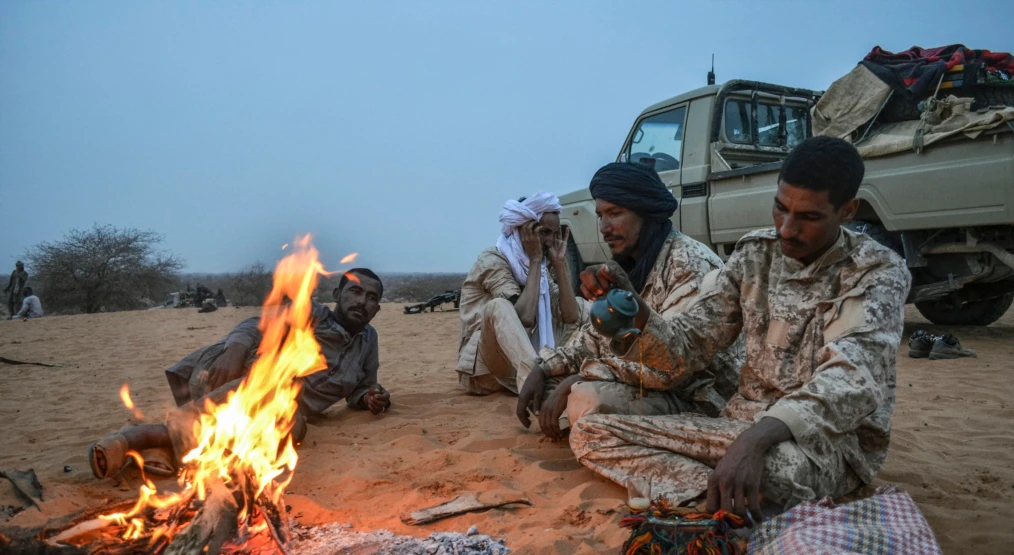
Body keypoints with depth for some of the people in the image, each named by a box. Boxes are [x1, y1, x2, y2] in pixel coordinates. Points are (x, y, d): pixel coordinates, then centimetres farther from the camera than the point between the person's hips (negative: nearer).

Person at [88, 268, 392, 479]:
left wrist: (371, 398, 5)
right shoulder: (312, 313, 9)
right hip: (243, 373, -3)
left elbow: (360, 391, 31)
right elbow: (258, 325, -3)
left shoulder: (368, 341, 23)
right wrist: (235, 349, -26)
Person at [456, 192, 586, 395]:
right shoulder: (492, 261, -14)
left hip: (519, 363, 8)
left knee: (580, 308, 5)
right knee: (498, 306, -34)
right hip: (484, 369, -8)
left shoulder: (540, 267, 8)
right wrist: (535, 260, -19)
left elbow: (571, 318, -4)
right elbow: (524, 318, -28)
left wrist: (560, 262, -7)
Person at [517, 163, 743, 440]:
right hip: (654, 386, 9)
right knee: (548, 388, 7)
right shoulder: (628, 265, 5)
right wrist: (543, 369, -3)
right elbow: (597, 333, 12)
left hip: (699, 402, -9)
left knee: (587, 400, -30)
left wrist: (578, 379, -23)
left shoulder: (690, 264, -23)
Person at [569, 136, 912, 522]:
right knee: (590, 433, -8)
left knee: (775, 466, -44)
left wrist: (755, 439, -47)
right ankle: (737, 504, -22)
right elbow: (686, 350, 3)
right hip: (744, 423, 6)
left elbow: (852, 380, -29)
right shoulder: (754, 254, 3)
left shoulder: (879, 272, -11)